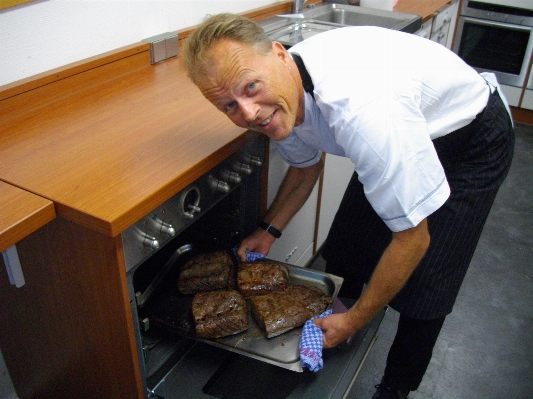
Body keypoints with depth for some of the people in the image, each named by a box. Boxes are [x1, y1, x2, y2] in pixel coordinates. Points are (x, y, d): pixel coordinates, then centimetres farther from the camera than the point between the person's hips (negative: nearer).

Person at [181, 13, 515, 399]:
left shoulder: (364, 109, -45)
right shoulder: (283, 92, -17)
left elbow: (413, 238, -33)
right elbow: (305, 165, 7)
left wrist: (354, 321, -20)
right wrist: (270, 229, 0)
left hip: (474, 136, -6)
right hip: (397, 140, 7)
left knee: (423, 283, -9)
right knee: (347, 248, 7)